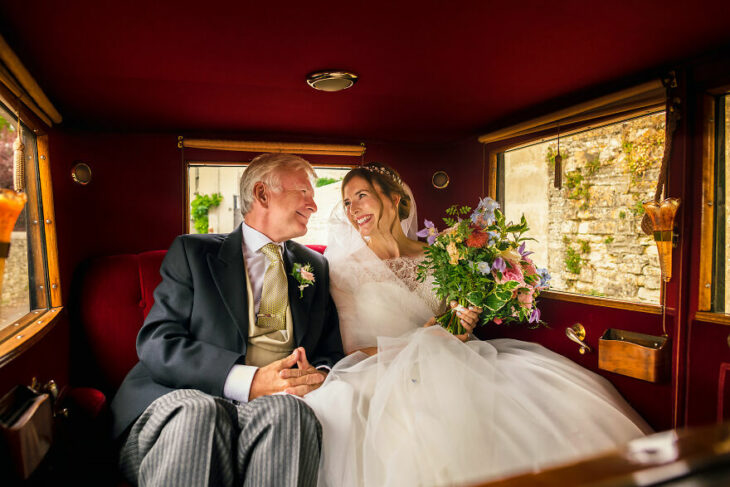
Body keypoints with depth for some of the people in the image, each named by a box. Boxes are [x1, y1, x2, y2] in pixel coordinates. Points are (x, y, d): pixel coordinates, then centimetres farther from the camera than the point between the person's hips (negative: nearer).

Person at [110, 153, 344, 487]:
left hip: (274, 408, 3)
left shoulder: (315, 267, 19)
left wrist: (319, 376, -10)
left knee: (286, 411, -32)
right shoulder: (192, 251, 8)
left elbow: (332, 352, 16)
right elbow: (155, 344, -4)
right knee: (196, 411, -36)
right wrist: (248, 380, -18)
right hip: (183, 405, -2)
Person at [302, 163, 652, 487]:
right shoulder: (345, 270, 2)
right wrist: (421, 339, -14)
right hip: (387, 376, -3)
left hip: (448, 365, 4)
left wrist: (462, 325, -8)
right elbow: (353, 351, -3)